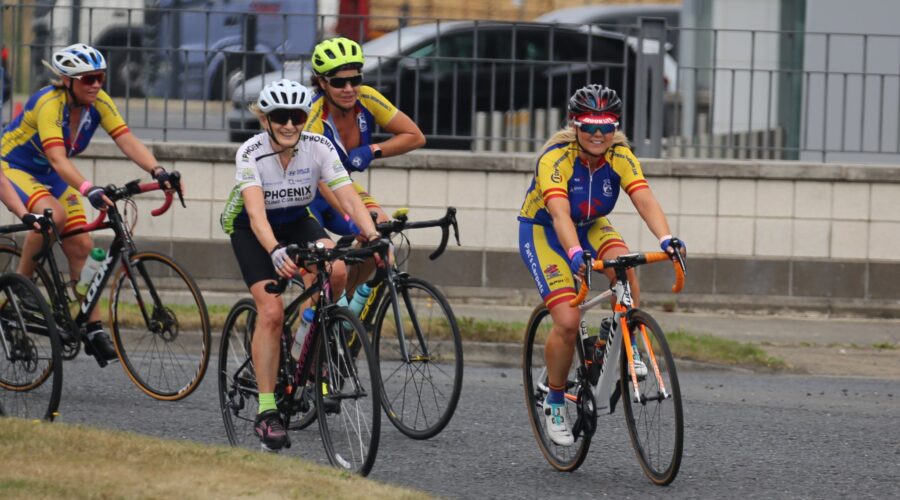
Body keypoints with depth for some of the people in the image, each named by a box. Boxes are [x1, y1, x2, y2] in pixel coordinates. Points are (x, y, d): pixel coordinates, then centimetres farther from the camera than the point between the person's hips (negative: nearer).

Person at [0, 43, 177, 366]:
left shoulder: (98, 102, -11)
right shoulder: (50, 104, -31)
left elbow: (127, 141, -21)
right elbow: (58, 158, -42)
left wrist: (157, 171, -38)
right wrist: (89, 190, -57)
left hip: (50, 175, 7)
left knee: (81, 246, -5)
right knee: (53, 214, -34)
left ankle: (93, 328, 1)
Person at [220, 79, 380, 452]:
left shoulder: (319, 148, -21)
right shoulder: (251, 153, -28)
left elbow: (349, 198, -28)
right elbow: (256, 211, -40)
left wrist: (373, 236, -46)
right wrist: (276, 252, -57)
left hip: (297, 222, 3)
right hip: (251, 229, -3)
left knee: (336, 270, -29)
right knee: (271, 310, -21)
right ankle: (266, 412, -14)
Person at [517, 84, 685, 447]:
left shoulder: (620, 157, -18)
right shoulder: (556, 159, -30)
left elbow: (645, 200, -32)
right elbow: (559, 213, -44)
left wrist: (666, 239, -51)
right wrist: (575, 253, -62)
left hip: (590, 227, 4)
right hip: (543, 232, -4)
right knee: (568, 322, -20)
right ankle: (554, 403, 2)